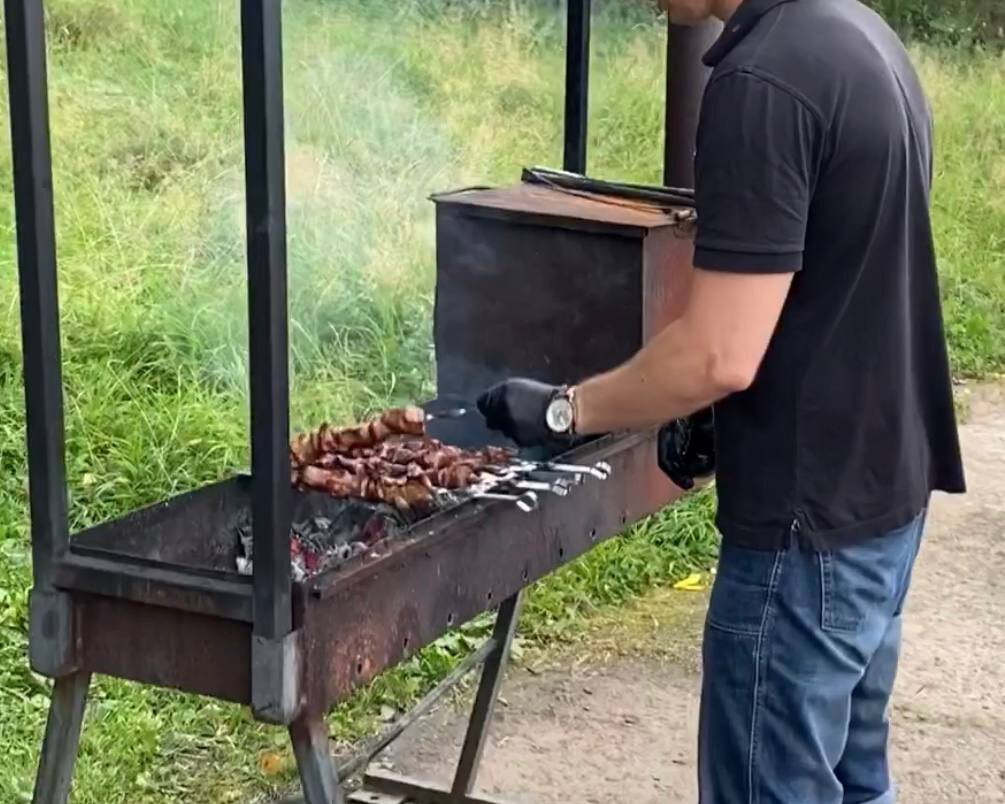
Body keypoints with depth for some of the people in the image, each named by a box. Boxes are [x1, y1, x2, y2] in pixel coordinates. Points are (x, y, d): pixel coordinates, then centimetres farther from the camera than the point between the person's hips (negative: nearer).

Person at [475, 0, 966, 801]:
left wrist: (564, 410, -10)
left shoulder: (762, 79, -23)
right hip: (880, 488, 9)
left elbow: (721, 356, -24)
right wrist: (721, 416, 16)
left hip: (810, 518, -9)